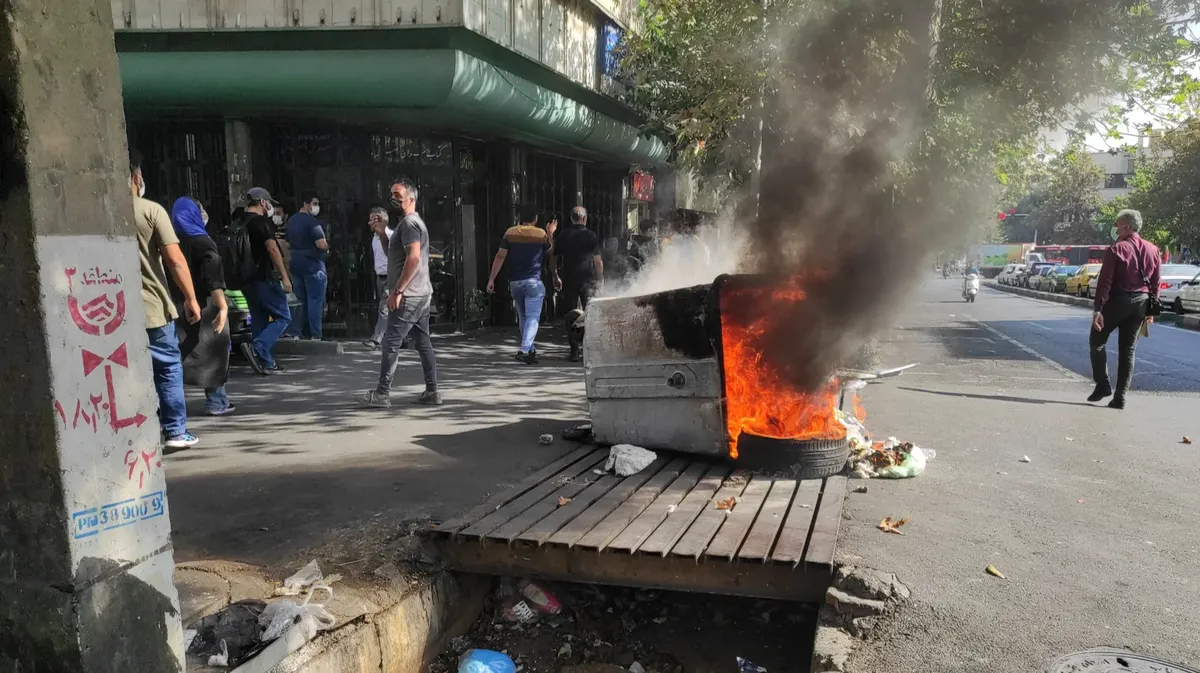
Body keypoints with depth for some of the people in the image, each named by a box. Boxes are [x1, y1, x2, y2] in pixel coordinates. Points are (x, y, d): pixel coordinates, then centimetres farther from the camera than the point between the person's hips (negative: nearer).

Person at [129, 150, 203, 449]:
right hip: (152, 307, -3)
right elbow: (175, 259, -13)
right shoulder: (151, 210, -8)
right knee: (168, 368, 9)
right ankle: (176, 431, 12)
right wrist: (191, 298, -7)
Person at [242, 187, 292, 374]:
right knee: (283, 317, -1)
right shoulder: (262, 221, -10)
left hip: (247, 279, 8)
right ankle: (258, 347, -18)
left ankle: (267, 363, 13)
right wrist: (284, 276, -17)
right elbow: (272, 249, -17)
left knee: (259, 320, 11)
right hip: (265, 278, -8)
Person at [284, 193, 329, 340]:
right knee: (315, 301, -4)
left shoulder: (291, 221, 14)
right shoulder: (312, 221, -14)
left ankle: (294, 334, 12)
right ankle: (315, 336, -3)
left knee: (299, 301, 13)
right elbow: (321, 244, -23)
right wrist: (327, 248, -3)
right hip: (313, 265, -8)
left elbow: (288, 245, 21)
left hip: (295, 264, 8)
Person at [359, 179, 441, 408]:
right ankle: (432, 391, 11)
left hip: (408, 296, -10)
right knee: (424, 343, 9)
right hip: (421, 294, 10)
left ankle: (382, 393, 0)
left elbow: (414, 258, -24)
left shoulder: (409, 223, -12)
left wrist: (397, 291, -24)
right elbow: (393, 253, 25)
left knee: (391, 343, -5)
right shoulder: (413, 222, 20)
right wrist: (382, 234, 9)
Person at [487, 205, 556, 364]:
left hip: (515, 281, 3)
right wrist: (550, 235, 28)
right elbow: (550, 253, 16)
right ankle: (524, 350, -23)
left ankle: (531, 351, 26)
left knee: (522, 317, 17)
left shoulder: (510, 232, 3)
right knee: (532, 317, -6)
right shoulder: (541, 234, 0)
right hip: (533, 281, -3)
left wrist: (491, 279, -2)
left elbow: (500, 256, -3)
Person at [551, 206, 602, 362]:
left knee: (571, 316, 7)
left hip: (568, 280, 2)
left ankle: (575, 351, 5)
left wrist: (556, 277, 20)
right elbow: (598, 261, -3)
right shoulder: (591, 236, -3)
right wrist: (600, 279, 7)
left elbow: (553, 259, 9)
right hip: (588, 280, -2)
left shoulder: (562, 236, 5)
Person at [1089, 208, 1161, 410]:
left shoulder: (1116, 250, -11)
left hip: (1117, 301, -6)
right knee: (1128, 349, 9)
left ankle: (1103, 385, 4)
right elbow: (1156, 282, 10)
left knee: (1097, 342, 12)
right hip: (1140, 303, 6)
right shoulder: (1152, 250, 7)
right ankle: (1120, 397, 8)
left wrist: (1098, 309, -18)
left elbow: (1105, 281, -16)